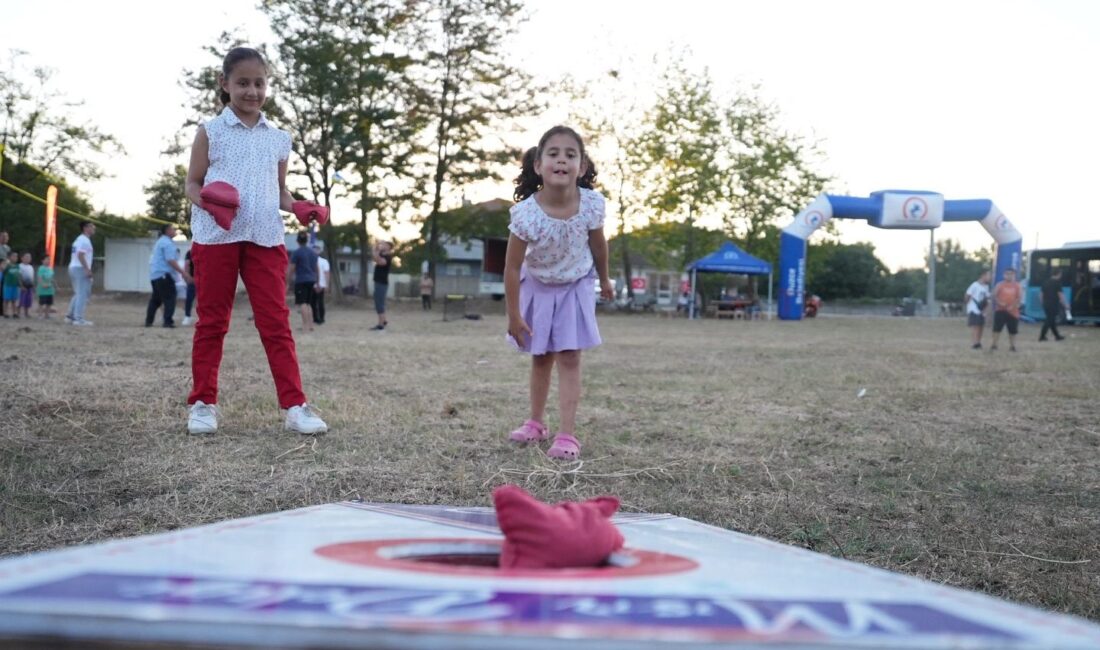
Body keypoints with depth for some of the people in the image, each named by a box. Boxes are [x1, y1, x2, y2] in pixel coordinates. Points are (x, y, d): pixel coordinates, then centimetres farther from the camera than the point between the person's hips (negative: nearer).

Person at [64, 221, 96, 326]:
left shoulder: (79, 239, 20)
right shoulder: (84, 240, -12)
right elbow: (80, 255, -22)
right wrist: (87, 269, -25)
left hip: (74, 267, 10)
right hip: (80, 269, -10)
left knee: (78, 294, 18)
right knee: (82, 294, -8)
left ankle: (70, 315, 19)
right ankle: (79, 318, -10)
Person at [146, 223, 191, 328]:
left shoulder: (160, 241, 21)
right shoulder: (167, 243, -12)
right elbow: (171, 261, -19)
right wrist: (183, 272, -18)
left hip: (154, 275, 10)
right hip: (163, 275, -10)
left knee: (156, 299, 14)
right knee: (170, 298, -8)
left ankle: (148, 321, 14)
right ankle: (168, 321, -13)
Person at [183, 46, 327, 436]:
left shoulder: (278, 139, 13)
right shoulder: (211, 132, 4)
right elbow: (192, 183, 4)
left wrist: (297, 208, -3)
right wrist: (205, 201, -19)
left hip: (265, 238, 2)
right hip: (216, 236, -2)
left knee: (276, 322, -2)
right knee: (212, 321, 6)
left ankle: (294, 405, -4)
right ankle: (203, 403, 13)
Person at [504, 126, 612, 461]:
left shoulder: (592, 204, -25)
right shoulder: (526, 213, -30)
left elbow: (598, 244, -4)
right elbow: (512, 266, -20)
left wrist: (605, 280, 11)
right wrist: (513, 315, -17)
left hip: (576, 285, 0)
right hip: (538, 287, 0)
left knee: (569, 358, -6)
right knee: (541, 357, 13)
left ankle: (567, 435, -5)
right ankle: (536, 423, 29)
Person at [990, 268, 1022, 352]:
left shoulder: (1017, 286, 4)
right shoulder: (1000, 284, 2)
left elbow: (1020, 298, -1)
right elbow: (994, 295, -1)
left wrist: (1013, 306, -13)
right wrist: (999, 302, -17)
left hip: (1012, 311, 1)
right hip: (1000, 310, -1)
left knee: (1013, 330, 6)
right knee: (997, 328, -7)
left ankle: (1012, 345, 17)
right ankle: (994, 344, -2)